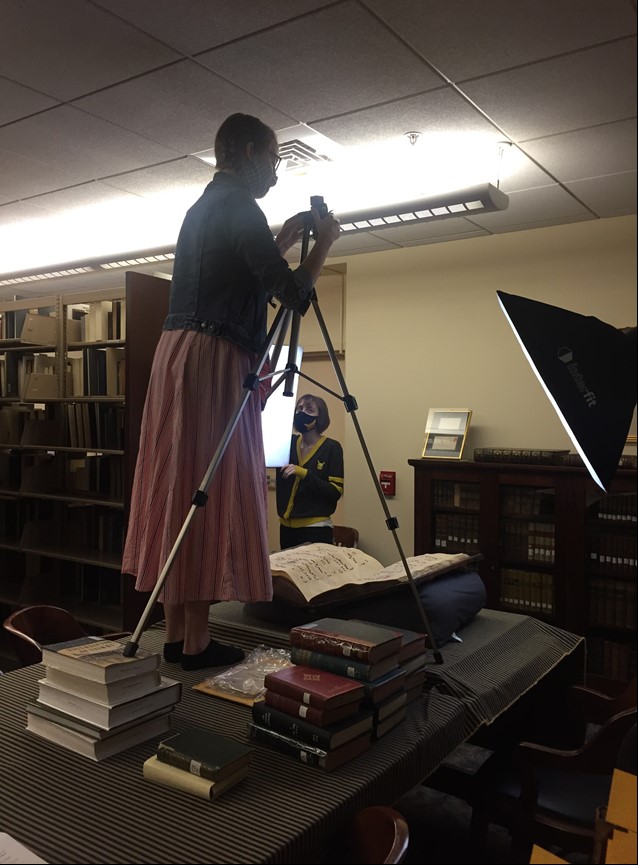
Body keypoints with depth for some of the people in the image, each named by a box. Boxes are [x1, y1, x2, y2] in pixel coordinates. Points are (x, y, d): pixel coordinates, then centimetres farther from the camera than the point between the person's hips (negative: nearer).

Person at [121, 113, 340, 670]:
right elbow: (294, 294, -10)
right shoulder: (239, 207, -6)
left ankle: (176, 633, 14)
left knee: (180, 491, 7)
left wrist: (283, 242, 26)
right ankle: (197, 642, 1)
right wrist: (323, 244, 6)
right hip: (213, 358, -9)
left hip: (178, 353, 9)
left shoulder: (203, 207, 22)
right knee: (210, 495, -6)